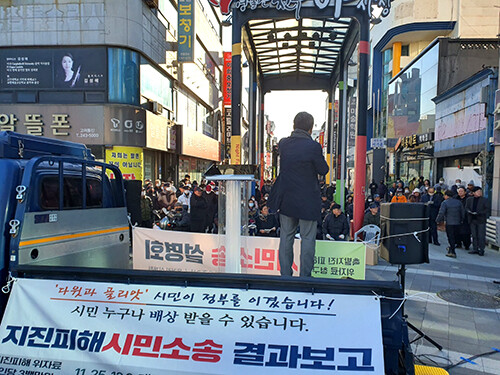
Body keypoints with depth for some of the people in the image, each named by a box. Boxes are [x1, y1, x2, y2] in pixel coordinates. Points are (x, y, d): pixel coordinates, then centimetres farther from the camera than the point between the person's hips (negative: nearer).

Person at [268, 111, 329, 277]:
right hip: (307, 200, -4)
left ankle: (285, 275, 24)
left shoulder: (283, 144, -3)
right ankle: (305, 276, 17)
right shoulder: (313, 147, -17)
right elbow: (323, 170, -7)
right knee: (307, 238, 9)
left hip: (286, 198, 5)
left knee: (286, 237, 15)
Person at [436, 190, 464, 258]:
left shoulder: (445, 203, -10)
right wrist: (461, 220, 25)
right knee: (455, 236, 16)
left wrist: (438, 220, -4)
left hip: (449, 223, -5)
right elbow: (462, 212, 13)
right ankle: (451, 248, 29)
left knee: (451, 237, 0)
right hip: (457, 222, 5)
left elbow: (441, 213, -16)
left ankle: (452, 252, 1)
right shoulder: (458, 202, 7)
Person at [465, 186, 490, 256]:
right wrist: (469, 212, -11)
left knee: (481, 236, -3)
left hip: (481, 220, -3)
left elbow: (487, 209, -6)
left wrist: (479, 213, -18)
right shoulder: (469, 199, 10)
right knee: (474, 236, 9)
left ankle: (481, 250, 5)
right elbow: (466, 207, 10)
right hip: (472, 220, 3)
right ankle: (475, 249, 17)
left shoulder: (484, 200, 0)